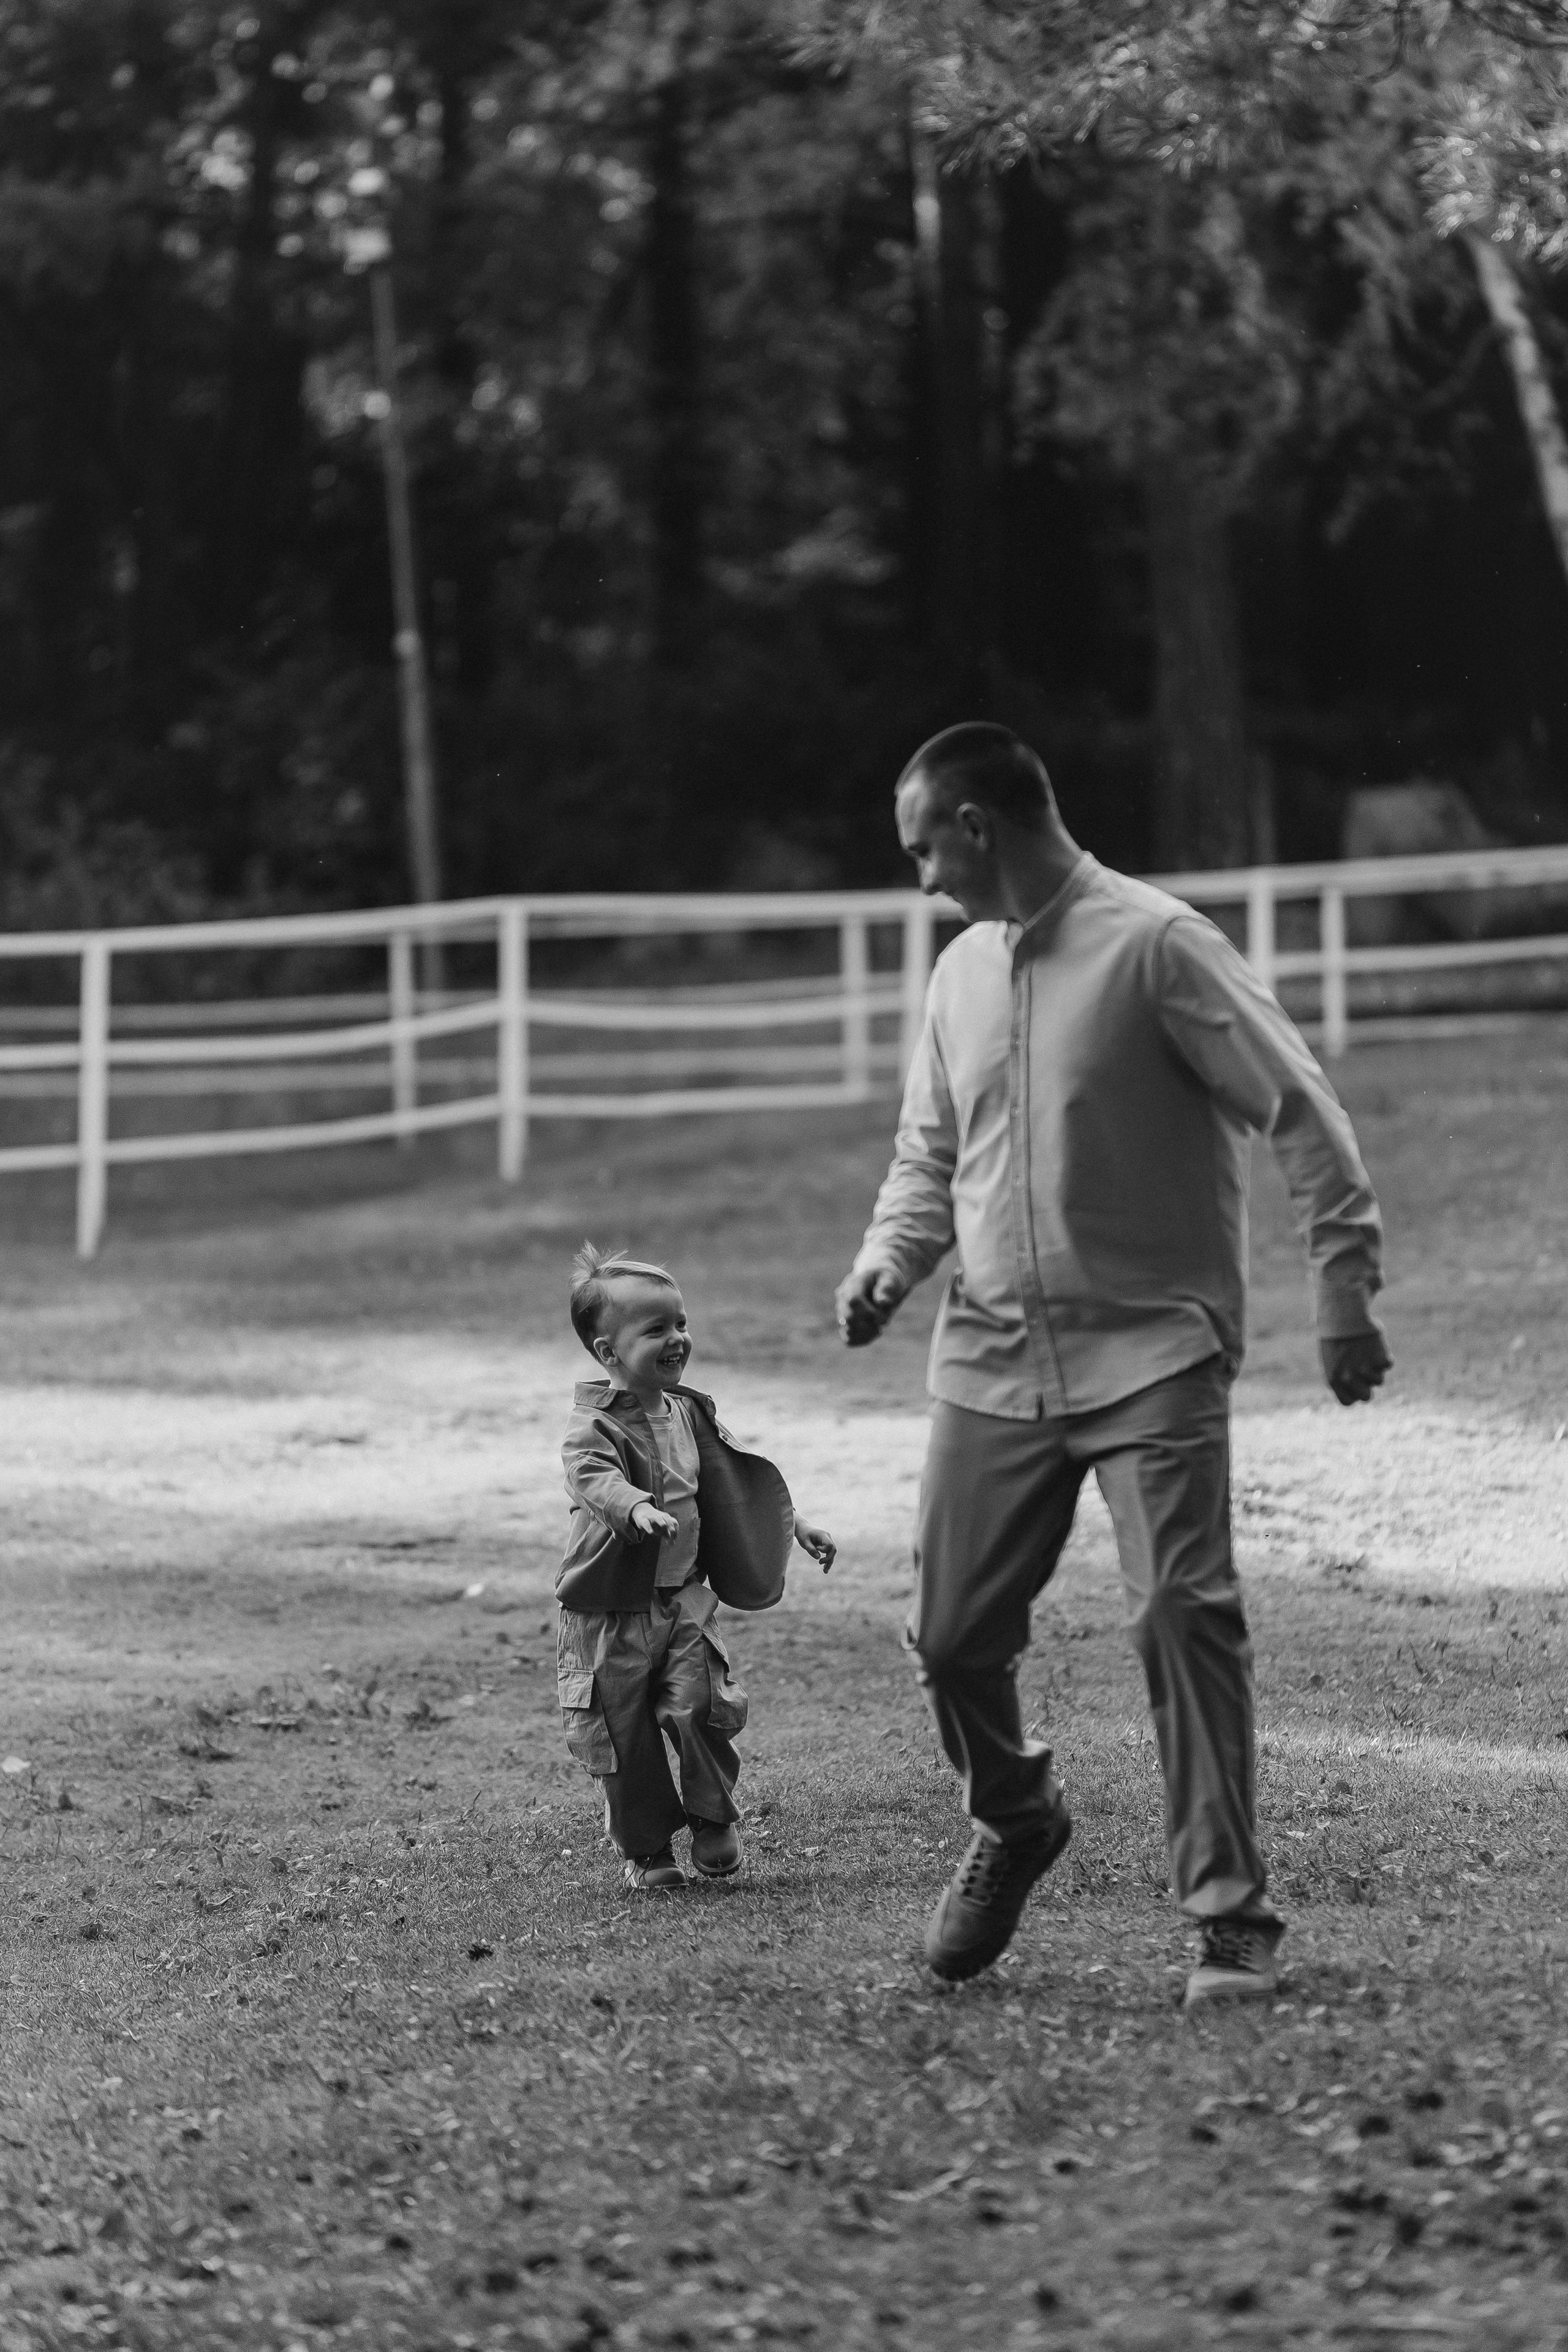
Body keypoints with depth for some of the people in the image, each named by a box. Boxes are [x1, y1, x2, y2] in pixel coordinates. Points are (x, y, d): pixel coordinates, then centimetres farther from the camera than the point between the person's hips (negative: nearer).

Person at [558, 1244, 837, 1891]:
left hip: (684, 1601, 4)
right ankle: (646, 1850, 19)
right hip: (609, 1613, -4)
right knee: (623, 1738, 1)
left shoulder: (690, 1413, 7)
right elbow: (593, 1478, -36)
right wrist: (638, 1507, -55)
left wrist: (796, 1526, 16)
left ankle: (714, 1823, 6)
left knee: (702, 1709, -14)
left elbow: (743, 1480, 21)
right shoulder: (593, 1425, -15)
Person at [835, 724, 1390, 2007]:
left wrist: (1346, 1285, -12)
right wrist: (887, 1263, 3)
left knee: (1186, 1613, -15)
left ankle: (1233, 1921, -7)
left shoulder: (1155, 943, -9)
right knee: (953, 1635, 5)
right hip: (993, 1358, 6)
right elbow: (930, 1157, 22)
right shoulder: (962, 971, 12)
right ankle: (1015, 1823, 34)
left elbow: (1298, 1108, -9)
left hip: (1152, 1354, -6)